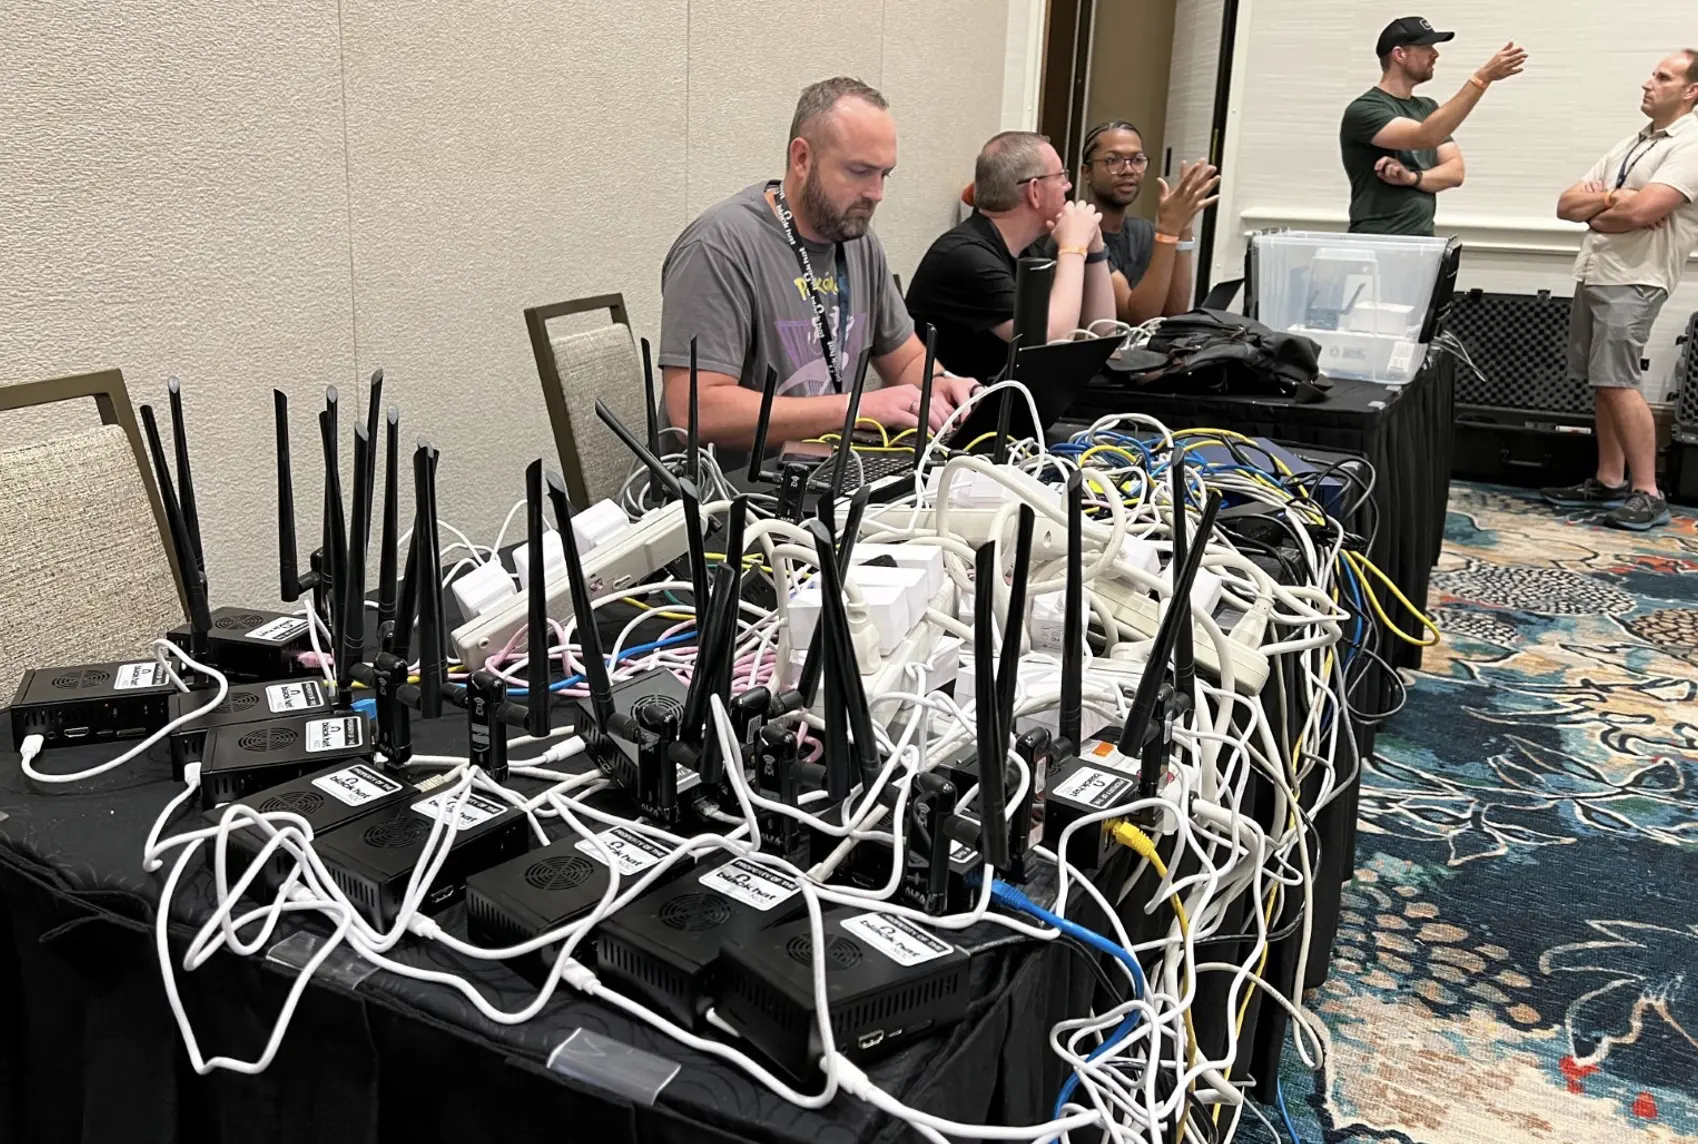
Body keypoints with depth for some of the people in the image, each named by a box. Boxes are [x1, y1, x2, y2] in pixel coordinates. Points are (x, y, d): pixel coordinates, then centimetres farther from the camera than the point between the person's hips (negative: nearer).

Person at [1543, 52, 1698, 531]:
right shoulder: (1630, 144, 19)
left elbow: (1640, 210, -21)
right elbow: (1566, 205, 12)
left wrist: (1595, 214, -2)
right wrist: (1613, 197, -7)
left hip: (1633, 281, -8)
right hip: (1592, 275, 8)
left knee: (1618, 382, -13)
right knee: (1600, 384, 10)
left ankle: (1647, 493, -8)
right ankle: (1609, 482, 17)